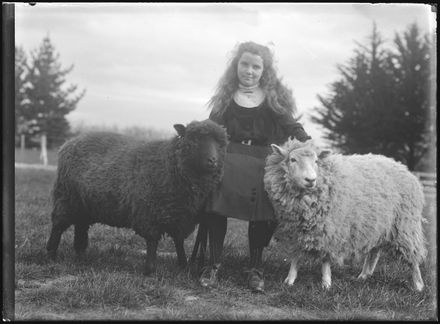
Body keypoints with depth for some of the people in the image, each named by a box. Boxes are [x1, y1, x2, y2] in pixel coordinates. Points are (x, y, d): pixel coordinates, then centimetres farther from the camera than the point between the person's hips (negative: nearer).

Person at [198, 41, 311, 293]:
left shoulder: (274, 97, 8)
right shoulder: (226, 95, 11)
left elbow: (291, 125, 6)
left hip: (263, 163, 0)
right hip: (228, 158, 1)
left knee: (261, 214, -6)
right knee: (216, 208, -12)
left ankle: (256, 268, 10)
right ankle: (214, 264, 2)